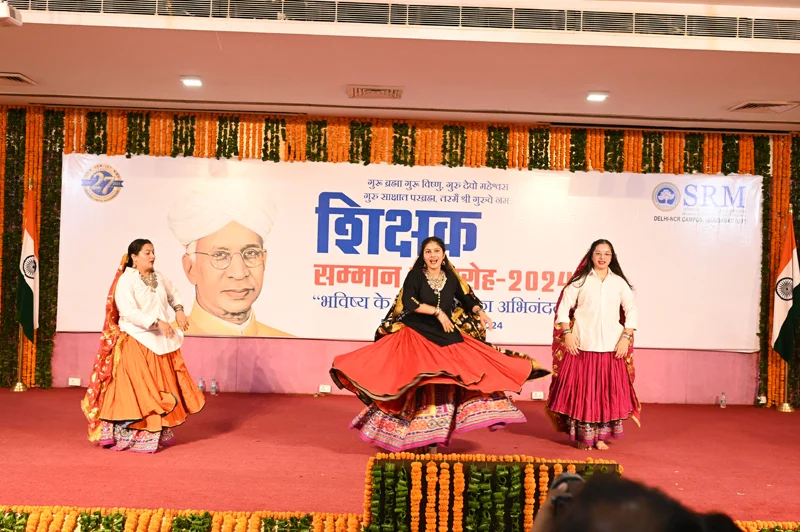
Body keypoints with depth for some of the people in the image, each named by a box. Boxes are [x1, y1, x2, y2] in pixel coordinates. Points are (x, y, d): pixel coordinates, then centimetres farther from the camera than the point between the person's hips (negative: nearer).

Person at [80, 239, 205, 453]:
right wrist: (157, 322, -29)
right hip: (136, 341, -7)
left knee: (162, 388, 11)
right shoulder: (126, 280, -13)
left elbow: (173, 294, 26)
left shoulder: (158, 276, 8)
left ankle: (158, 433, 23)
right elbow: (129, 312, -24)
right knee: (136, 391, -5)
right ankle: (128, 437, 6)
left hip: (160, 342, 7)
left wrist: (179, 310, 7)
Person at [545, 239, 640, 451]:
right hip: (582, 346, -2)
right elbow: (563, 308, 2)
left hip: (611, 347, 2)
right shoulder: (580, 281, 4)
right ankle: (583, 436, 12)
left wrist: (626, 337, -1)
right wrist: (567, 334, -8)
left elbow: (631, 311, 9)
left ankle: (600, 436, 17)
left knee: (609, 390, 4)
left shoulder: (619, 283, 10)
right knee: (582, 389, 0)